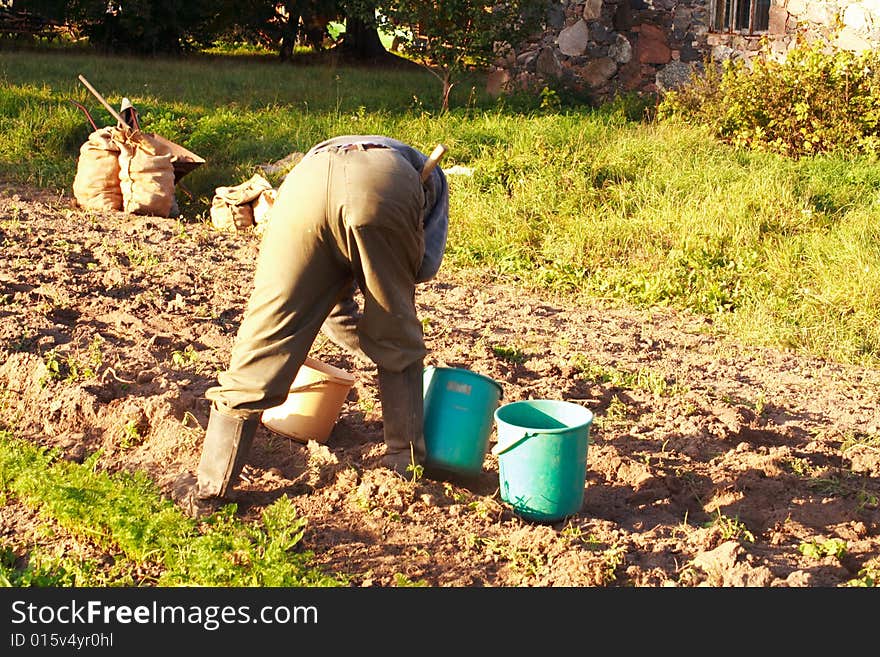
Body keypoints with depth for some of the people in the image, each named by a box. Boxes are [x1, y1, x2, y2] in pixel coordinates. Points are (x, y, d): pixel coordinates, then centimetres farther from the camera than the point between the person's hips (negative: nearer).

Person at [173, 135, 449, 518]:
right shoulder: (430, 173, 43)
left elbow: (337, 315, 46)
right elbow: (426, 264, 22)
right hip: (387, 188, -2)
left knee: (264, 342, 8)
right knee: (397, 347, 21)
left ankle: (210, 487, 13)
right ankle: (405, 464, 28)